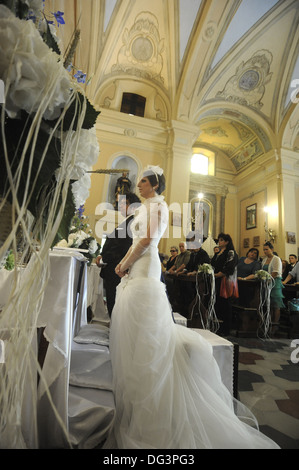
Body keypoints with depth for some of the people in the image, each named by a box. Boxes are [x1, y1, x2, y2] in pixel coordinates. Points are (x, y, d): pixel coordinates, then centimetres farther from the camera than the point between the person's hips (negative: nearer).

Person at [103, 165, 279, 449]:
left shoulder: (156, 204, -4)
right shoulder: (146, 207, 23)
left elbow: (147, 239, -16)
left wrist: (127, 264, -10)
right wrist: (123, 263, 11)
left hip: (145, 267, -10)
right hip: (136, 269, 10)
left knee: (143, 330, -5)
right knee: (133, 327, 13)